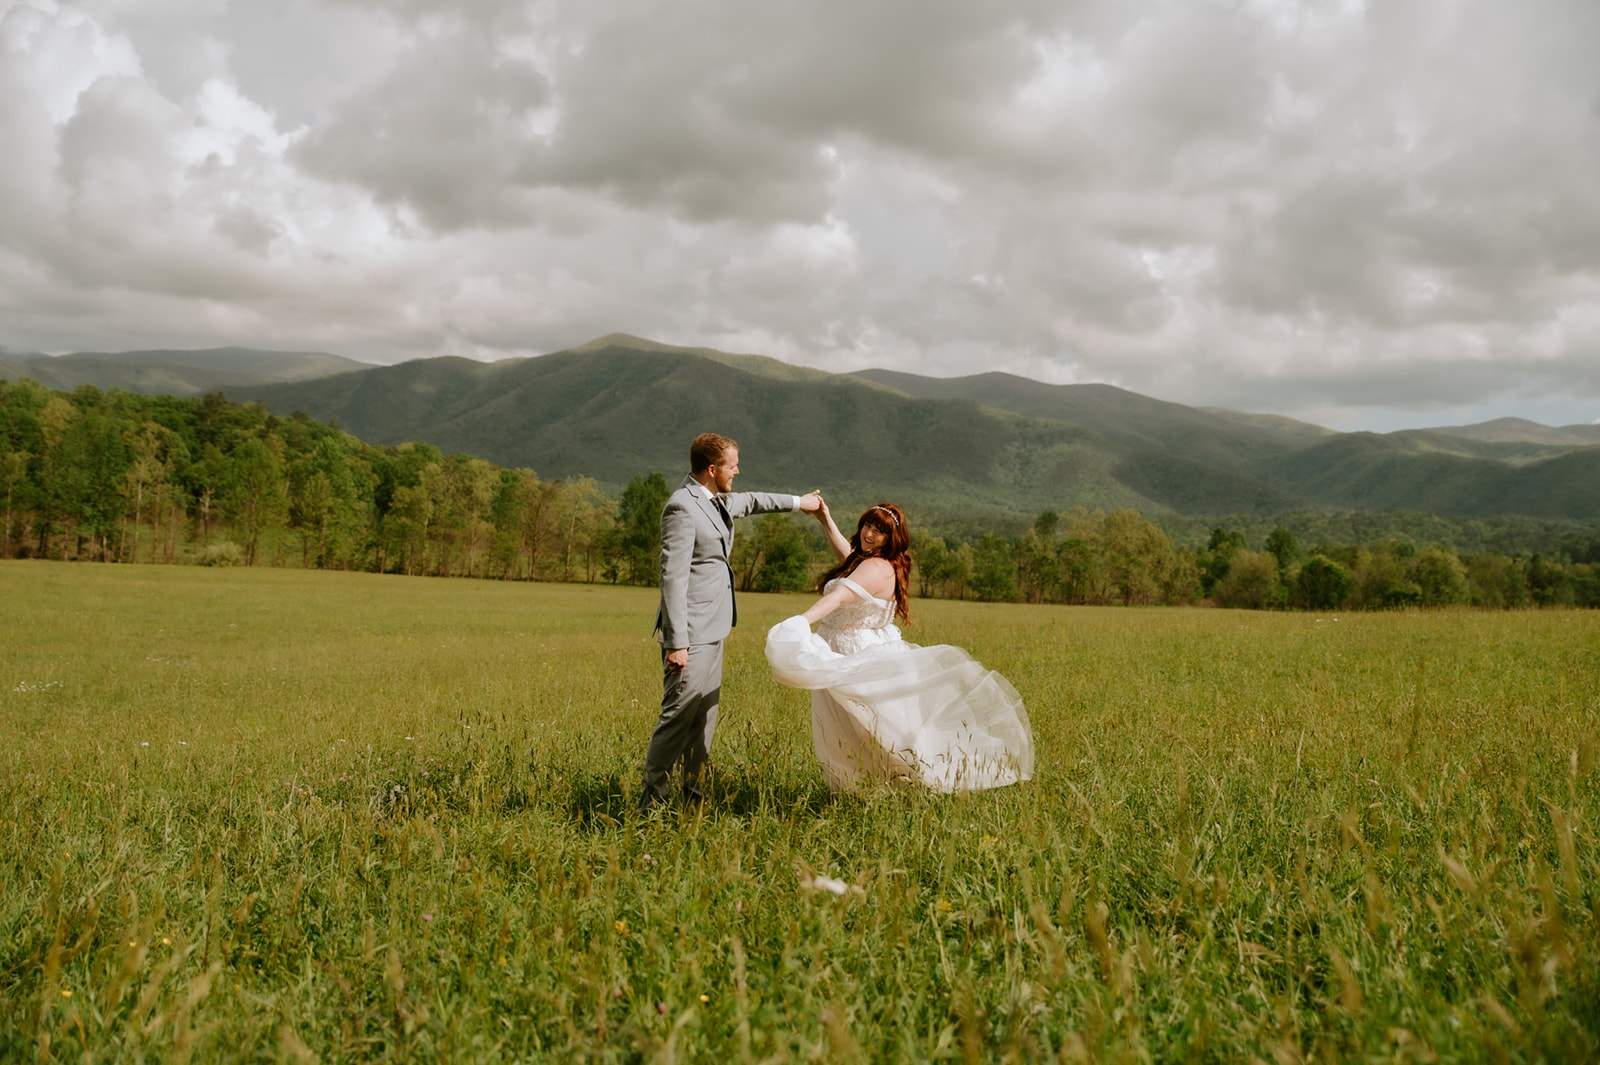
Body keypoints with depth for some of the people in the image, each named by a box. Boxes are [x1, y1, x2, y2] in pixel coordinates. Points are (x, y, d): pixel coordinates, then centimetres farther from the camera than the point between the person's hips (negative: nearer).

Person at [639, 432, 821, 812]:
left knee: (704, 716, 11)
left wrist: (797, 502, 44)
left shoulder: (716, 500, 12)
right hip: (690, 632, -10)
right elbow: (673, 578, -21)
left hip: (712, 629, 10)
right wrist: (676, 643, -23)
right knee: (679, 715, -9)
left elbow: (747, 501, 35)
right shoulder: (682, 508, -17)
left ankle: (691, 796, 17)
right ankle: (651, 805, -2)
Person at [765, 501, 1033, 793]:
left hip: (865, 662, -10)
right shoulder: (861, 561, 10)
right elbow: (846, 554, 33)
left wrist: (802, 620, -49)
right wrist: (826, 520, 25)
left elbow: (840, 596, -36)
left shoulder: (878, 568, -21)